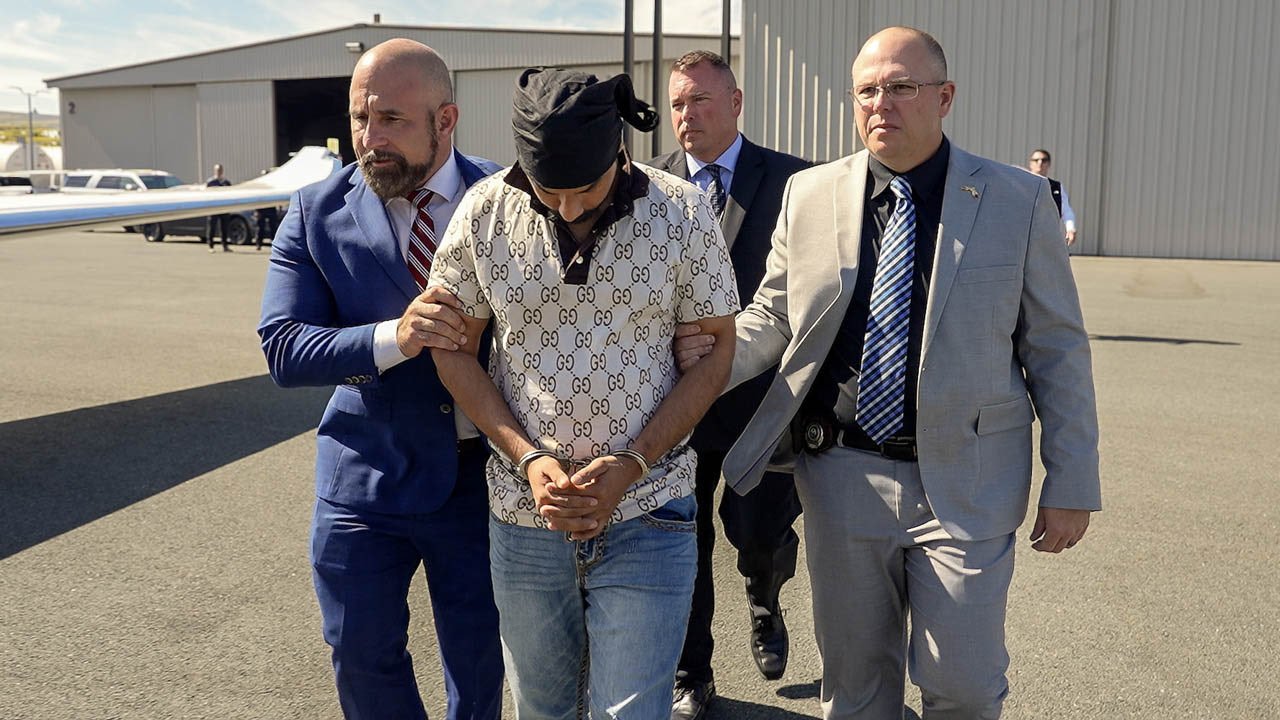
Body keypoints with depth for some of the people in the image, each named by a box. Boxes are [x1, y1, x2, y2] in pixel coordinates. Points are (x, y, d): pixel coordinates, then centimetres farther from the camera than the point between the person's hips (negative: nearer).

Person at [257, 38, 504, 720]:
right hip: (367, 478, 0)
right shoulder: (317, 214, -5)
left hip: (483, 476, 0)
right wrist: (392, 338, -28)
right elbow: (283, 348, -12)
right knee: (363, 659, 15)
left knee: (480, 663, 17)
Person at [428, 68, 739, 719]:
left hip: (647, 515, -2)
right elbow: (452, 348, 2)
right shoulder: (484, 213, -5)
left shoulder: (682, 213, -8)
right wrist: (528, 458, -10)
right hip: (523, 512, 2)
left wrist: (632, 464, -13)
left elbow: (716, 348, -3)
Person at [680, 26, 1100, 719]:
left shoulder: (1018, 201, -2)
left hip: (965, 485, -2)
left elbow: (1056, 349, 1)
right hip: (842, 474, 2)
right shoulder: (809, 194, 3)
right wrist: (715, 355, -11)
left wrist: (1071, 485, -1)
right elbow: (771, 316, 11)